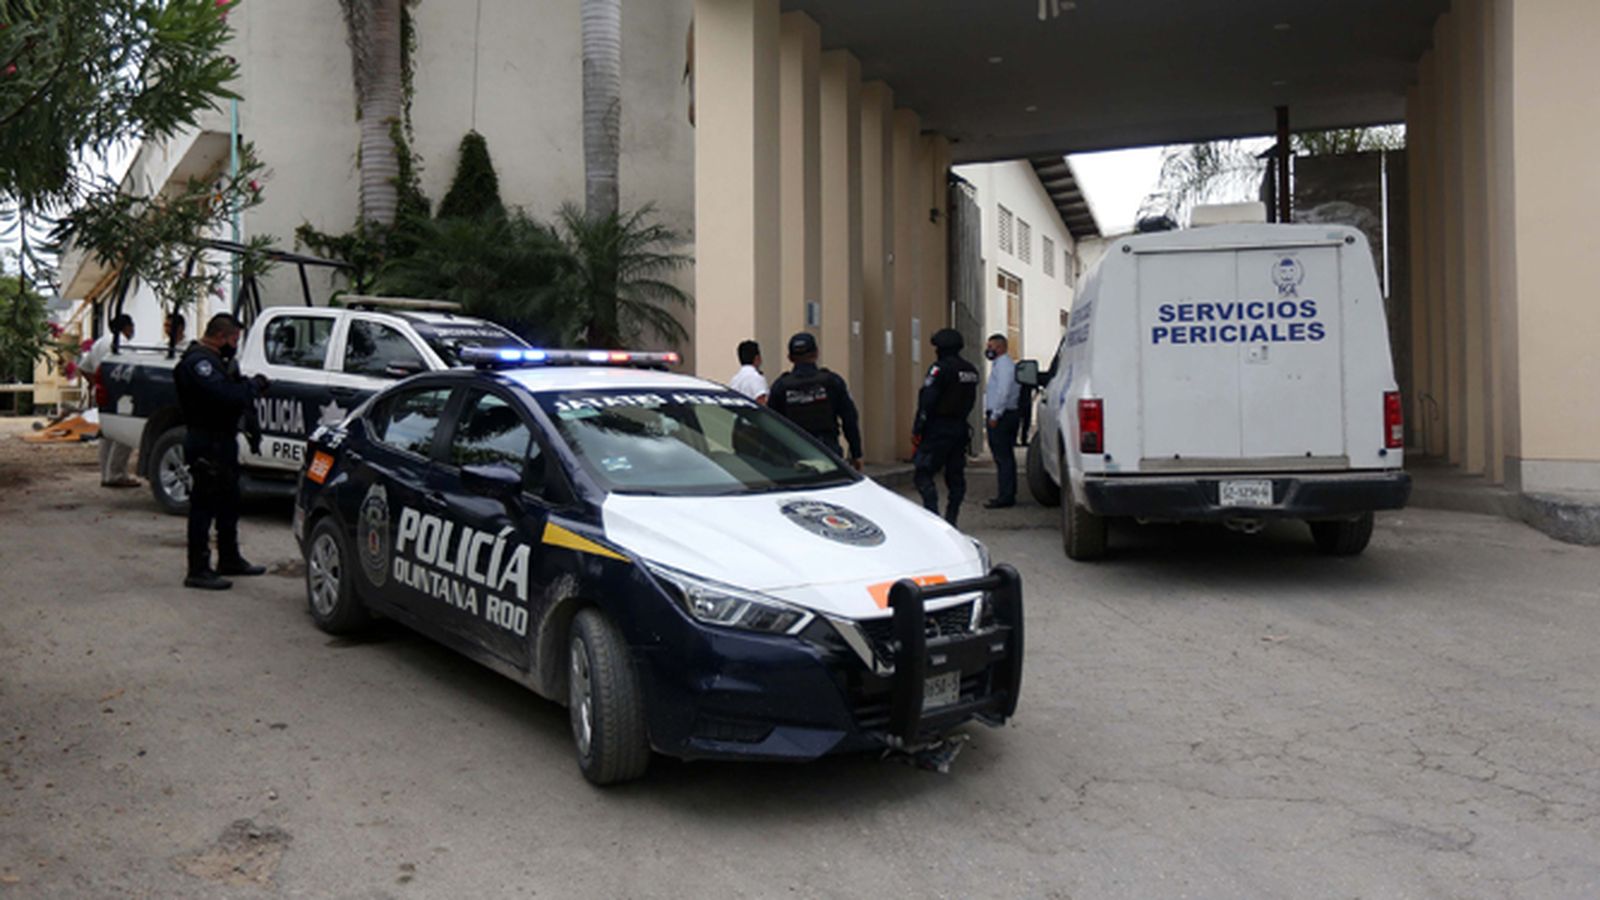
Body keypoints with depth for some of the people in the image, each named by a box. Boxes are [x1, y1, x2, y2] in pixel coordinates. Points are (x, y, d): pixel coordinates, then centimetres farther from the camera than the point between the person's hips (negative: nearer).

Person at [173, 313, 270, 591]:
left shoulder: (211, 359, 18)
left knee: (228, 502, 20)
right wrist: (253, 386, -15)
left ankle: (229, 559, 32)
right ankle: (198, 570, -3)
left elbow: (228, 391, 15)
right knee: (204, 505, -7)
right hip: (207, 444, -11)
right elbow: (224, 395, -29)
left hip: (222, 440, 11)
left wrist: (248, 388, -3)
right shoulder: (198, 361, -16)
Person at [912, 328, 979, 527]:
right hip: (961, 428, 8)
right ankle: (951, 520, 13)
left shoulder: (940, 369, -14)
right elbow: (970, 401, 15)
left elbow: (927, 401, -18)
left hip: (938, 428, -8)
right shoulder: (970, 371, 12)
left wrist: (917, 429, -14)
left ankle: (933, 515, -16)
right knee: (955, 475, 12)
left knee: (922, 473, -5)